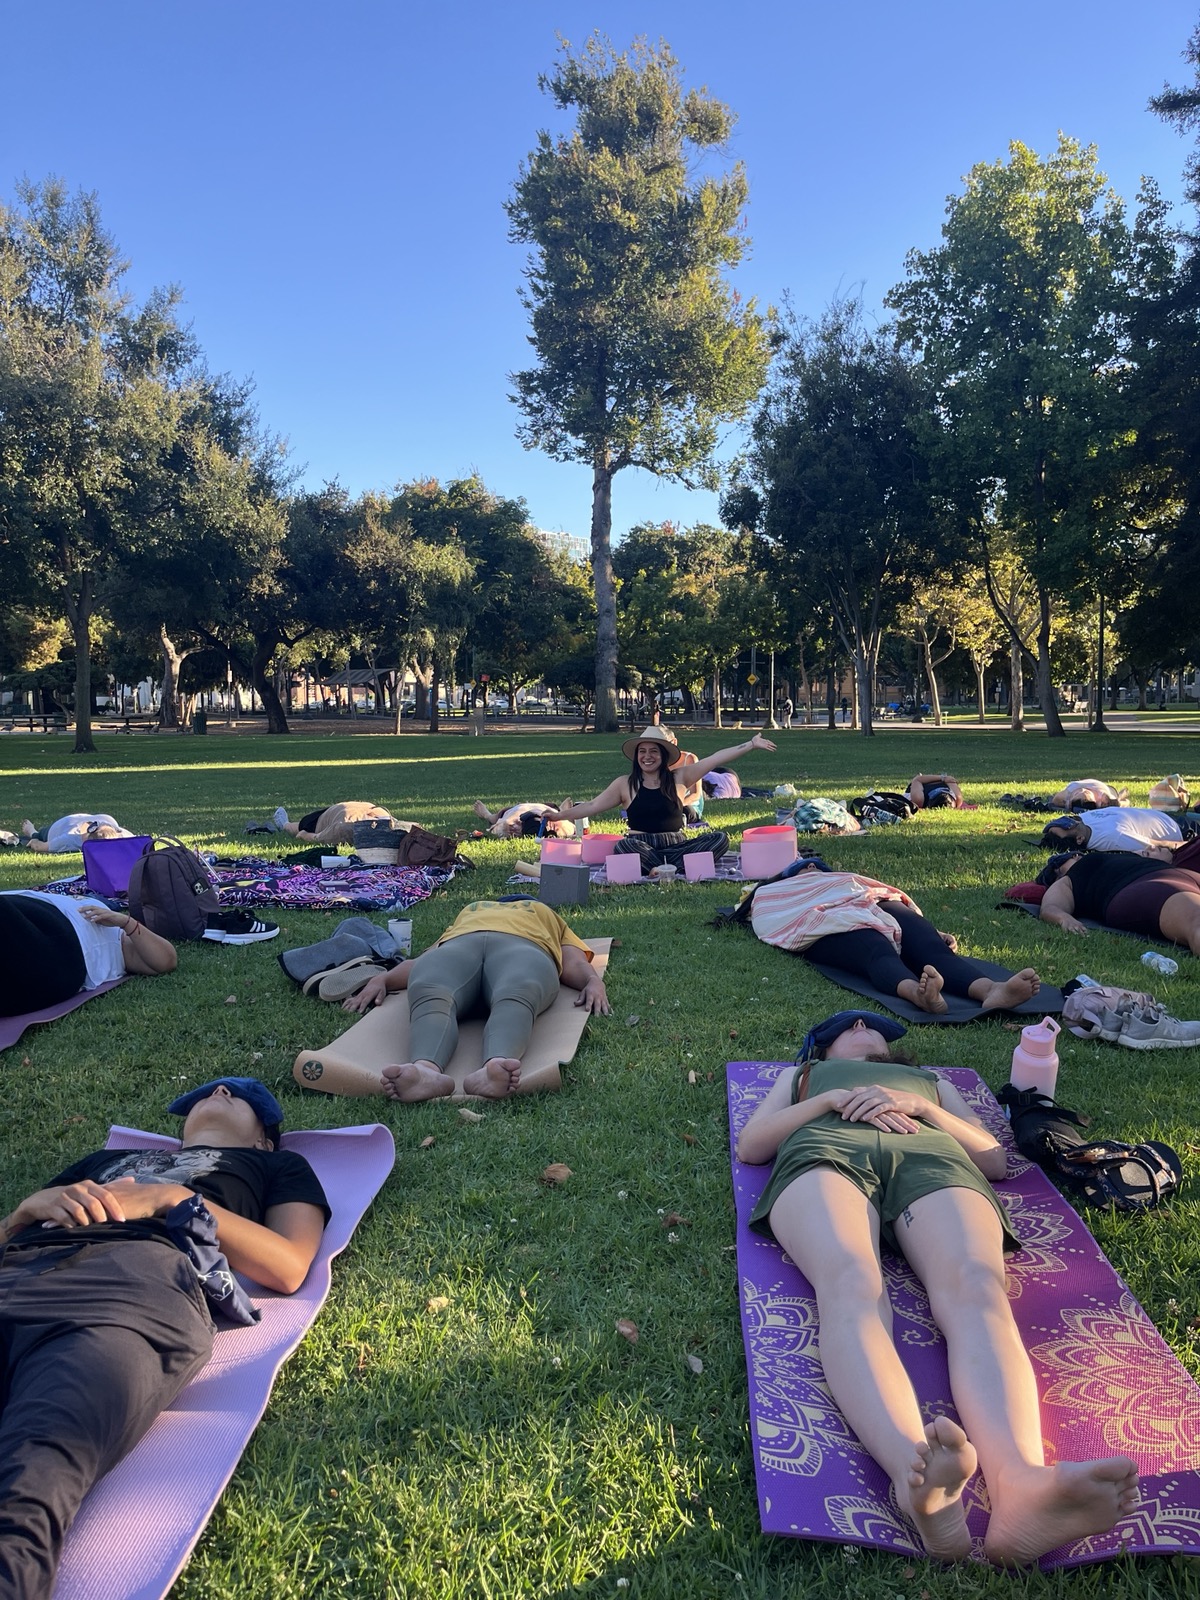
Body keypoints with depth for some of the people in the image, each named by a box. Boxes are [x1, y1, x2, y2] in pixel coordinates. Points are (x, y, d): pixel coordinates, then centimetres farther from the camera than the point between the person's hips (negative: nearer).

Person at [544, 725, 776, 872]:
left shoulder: (678, 777, 8)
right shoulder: (625, 784, 7)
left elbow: (716, 759, 4)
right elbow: (592, 806, 8)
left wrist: (751, 745, 2)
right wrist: (561, 815, -2)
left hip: (677, 845, 2)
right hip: (640, 846, -2)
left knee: (719, 839, -21)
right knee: (624, 846, -37)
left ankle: (662, 870, -31)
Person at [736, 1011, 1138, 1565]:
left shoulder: (931, 1080, 44)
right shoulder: (804, 1073, 43)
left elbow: (994, 1159, 28)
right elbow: (749, 1145, 25)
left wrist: (919, 1106, 11)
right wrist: (832, 1099, 10)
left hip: (934, 1158, 1)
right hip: (825, 1149, -1)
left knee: (976, 1290, -36)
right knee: (852, 1287, -38)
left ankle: (1020, 1484, -62)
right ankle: (915, 1472, -63)